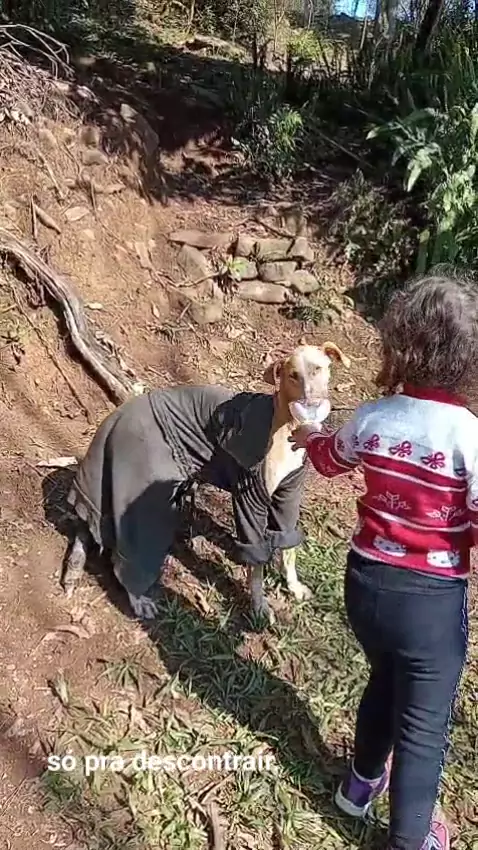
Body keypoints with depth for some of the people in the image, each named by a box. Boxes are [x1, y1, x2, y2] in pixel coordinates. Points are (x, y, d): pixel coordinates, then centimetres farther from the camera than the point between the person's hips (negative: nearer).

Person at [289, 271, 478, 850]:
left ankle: (362, 783, 54)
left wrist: (310, 437, 34)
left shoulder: (370, 419, -9)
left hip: (366, 582, 5)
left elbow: (331, 461, 12)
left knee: (385, 681, 31)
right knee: (424, 723, 17)